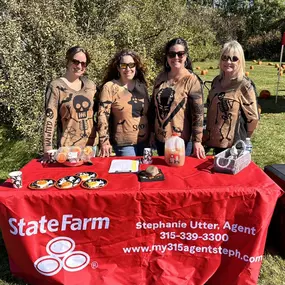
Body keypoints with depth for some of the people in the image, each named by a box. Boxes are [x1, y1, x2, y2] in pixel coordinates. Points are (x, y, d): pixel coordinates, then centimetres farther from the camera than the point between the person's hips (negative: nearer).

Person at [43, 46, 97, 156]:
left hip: (91, 145, 4)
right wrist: (47, 151, -16)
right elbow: (49, 119, -11)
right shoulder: (56, 86, -8)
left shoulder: (90, 85, 5)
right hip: (67, 148, -4)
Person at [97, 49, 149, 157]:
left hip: (144, 141, 5)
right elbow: (103, 115, -12)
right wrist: (104, 141, -17)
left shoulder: (141, 85, 6)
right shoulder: (110, 87, -9)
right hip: (124, 144, -5)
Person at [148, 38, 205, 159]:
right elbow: (154, 106, 10)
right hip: (160, 138, 5)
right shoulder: (161, 77, 2)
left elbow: (198, 113, -14)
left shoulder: (191, 80, -12)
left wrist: (197, 141, -16)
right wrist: (152, 132, 11)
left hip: (182, 140, -5)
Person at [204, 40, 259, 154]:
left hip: (234, 145, -5)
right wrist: (208, 133, 14)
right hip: (215, 141, 5)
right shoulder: (216, 81, 3)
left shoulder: (245, 86, -13)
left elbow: (253, 117, -8)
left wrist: (242, 138, 3)